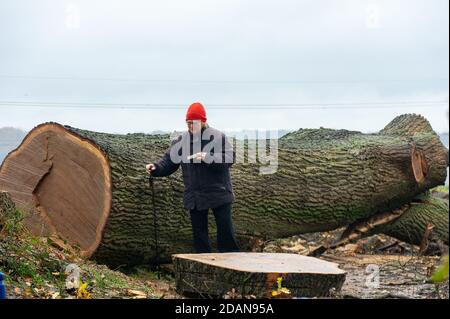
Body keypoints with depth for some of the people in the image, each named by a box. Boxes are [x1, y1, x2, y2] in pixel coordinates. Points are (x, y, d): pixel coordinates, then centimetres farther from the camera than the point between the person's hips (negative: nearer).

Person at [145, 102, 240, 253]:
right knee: (199, 231, 10)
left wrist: (208, 157, -28)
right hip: (194, 196, 4)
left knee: (225, 229, 0)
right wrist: (156, 168, -11)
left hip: (218, 192, -4)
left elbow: (229, 158, -15)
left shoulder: (217, 137, -7)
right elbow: (169, 162, 8)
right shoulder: (181, 140, 5)